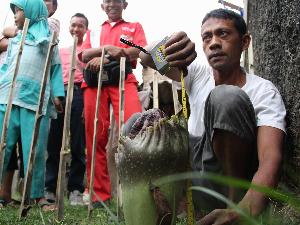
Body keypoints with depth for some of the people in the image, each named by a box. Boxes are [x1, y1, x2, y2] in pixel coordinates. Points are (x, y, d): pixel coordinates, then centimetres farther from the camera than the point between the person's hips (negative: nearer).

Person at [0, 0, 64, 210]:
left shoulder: (48, 39, 14)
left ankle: (38, 195, 3)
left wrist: (57, 94, -3)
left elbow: (55, 67, 8)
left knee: (35, 149, -5)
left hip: (36, 99, -3)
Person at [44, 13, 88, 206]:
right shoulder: (60, 51, 27)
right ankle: (50, 187, 2)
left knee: (78, 144, -5)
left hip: (79, 94, -3)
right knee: (54, 141, -2)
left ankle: (76, 189, -1)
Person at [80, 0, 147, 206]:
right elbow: (85, 55, 12)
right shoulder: (94, 31, 30)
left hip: (123, 79, -2)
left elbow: (140, 51, 3)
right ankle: (100, 193, -2)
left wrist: (105, 57, -6)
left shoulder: (134, 26, 24)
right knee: (95, 134, -6)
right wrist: (107, 48, -8)